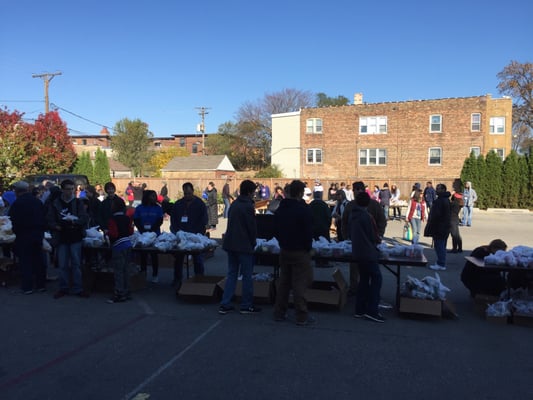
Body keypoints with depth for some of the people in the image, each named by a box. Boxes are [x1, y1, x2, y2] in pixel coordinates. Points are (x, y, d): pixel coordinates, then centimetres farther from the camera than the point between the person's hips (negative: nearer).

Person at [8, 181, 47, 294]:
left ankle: (27, 287, 6)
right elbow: (44, 218, 8)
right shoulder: (38, 201, 4)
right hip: (38, 234, 5)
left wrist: (15, 231, 7)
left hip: (24, 235, -5)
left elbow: (14, 221, -10)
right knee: (38, 260, 12)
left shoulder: (16, 204, -12)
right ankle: (41, 284, 18)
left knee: (25, 261, 3)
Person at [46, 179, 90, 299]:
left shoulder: (78, 202, 4)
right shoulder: (55, 204, 4)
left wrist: (74, 221, -20)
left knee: (76, 264, 2)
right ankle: (63, 288, 17)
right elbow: (49, 220, 4)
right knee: (63, 265, 5)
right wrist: (56, 227, -13)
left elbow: (84, 218, -3)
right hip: (62, 238, 0)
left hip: (75, 238, 0)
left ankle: (78, 288, 9)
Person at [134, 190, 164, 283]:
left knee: (154, 254, 2)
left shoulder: (158, 208, 5)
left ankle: (155, 275, 8)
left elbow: (160, 221, 0)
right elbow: (136, 221, 2)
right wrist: (142, 230, -13)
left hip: (155, 234, -1)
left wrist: (152, 229, -15)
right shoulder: (139, 208, 6)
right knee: (143, 254, 4)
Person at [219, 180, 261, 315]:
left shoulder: (234, 204, 12)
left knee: (231, 274, 13)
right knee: (247, 276, 3)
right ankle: (246, 306, 11)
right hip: (244, 245, -8)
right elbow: (252, 227, -12)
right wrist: (253, 243, 5)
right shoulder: (248, 206, -14)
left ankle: (225, 304, 12)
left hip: (230, 243, 8)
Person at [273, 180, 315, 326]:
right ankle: (302, 316, 5)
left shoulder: (280, 209, 7)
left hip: (284, 250, 7)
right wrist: (308, 248, -2)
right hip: (300, 252, -7)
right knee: (300, 283, -1)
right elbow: (308, 232, -15)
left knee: (284, 281, 15)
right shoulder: (303, 209, -16)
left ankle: (279, 312, 21)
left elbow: (276, 230, 12)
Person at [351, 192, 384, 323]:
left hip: (357, 252, 8)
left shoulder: (353, 216, 8)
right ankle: (372, 310, -3)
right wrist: (378, 240, 10)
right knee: (376, 278, -1)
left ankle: (360, 309, 17)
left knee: (364, 279, 14)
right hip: (368, 253, -8)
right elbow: (374, 235, -10)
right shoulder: (366, 216, -16)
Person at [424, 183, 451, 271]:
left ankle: (441, 264, -2)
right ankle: (441, 263, 23)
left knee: (439, 246, -5)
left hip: (439, 227, -10)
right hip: (445, 227, 10)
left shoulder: (440, 201, -19)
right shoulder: (446, 199, 15)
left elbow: (435, 215, -22)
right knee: (441, 246, 16)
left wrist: (430, 227, -14)